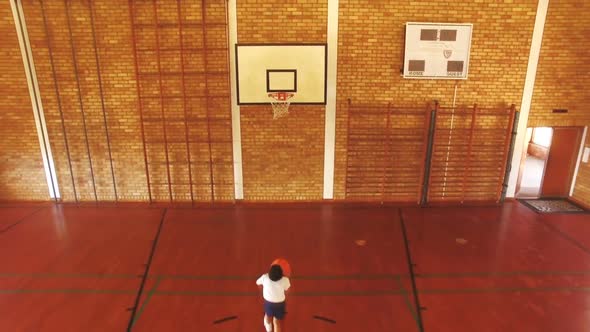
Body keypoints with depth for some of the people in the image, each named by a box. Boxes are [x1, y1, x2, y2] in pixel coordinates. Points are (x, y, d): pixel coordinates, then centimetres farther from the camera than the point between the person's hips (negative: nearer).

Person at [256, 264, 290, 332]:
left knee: (268, 315, 34)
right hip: (280, 303, -2)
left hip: (268, 301, 2)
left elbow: (258, 283, -5)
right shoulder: (285, 280, -32)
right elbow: (287, 290, -10)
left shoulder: (265, 277, -28)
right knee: (277, 321, 21)